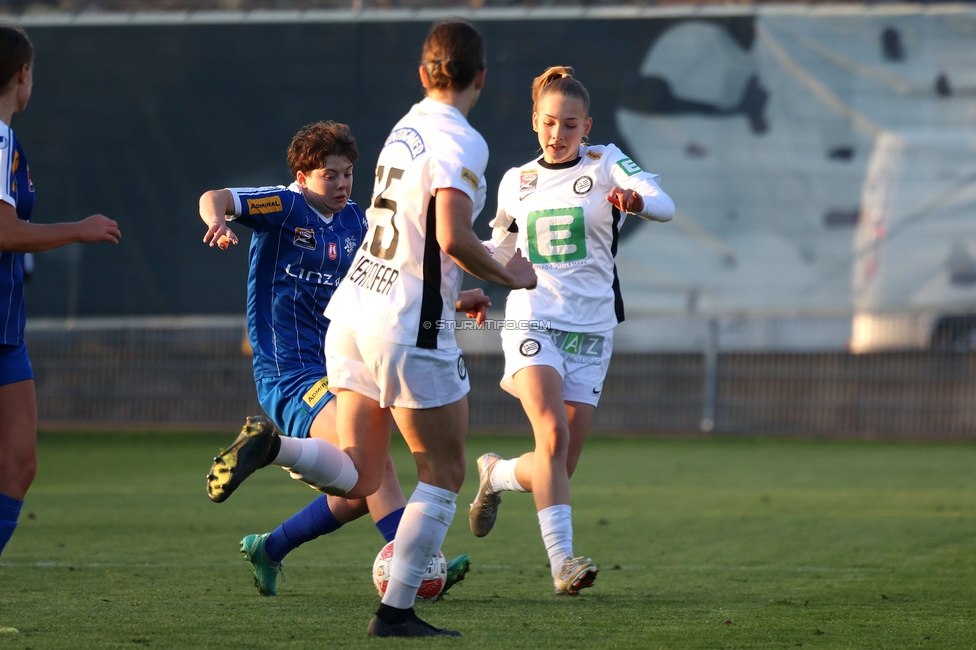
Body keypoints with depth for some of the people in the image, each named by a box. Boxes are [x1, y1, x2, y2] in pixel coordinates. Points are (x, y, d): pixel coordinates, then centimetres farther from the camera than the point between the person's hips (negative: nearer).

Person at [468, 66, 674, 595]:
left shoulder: (605, 164, 2)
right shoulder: (516, 182, 10)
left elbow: (664, 205, -16)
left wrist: (637, 200, -39)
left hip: (590, 330, 0)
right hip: (533, 320, 0)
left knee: (559, 467, 0)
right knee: (553, 433, -25)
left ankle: (496, 475, 33)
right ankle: (562, 561, -28)